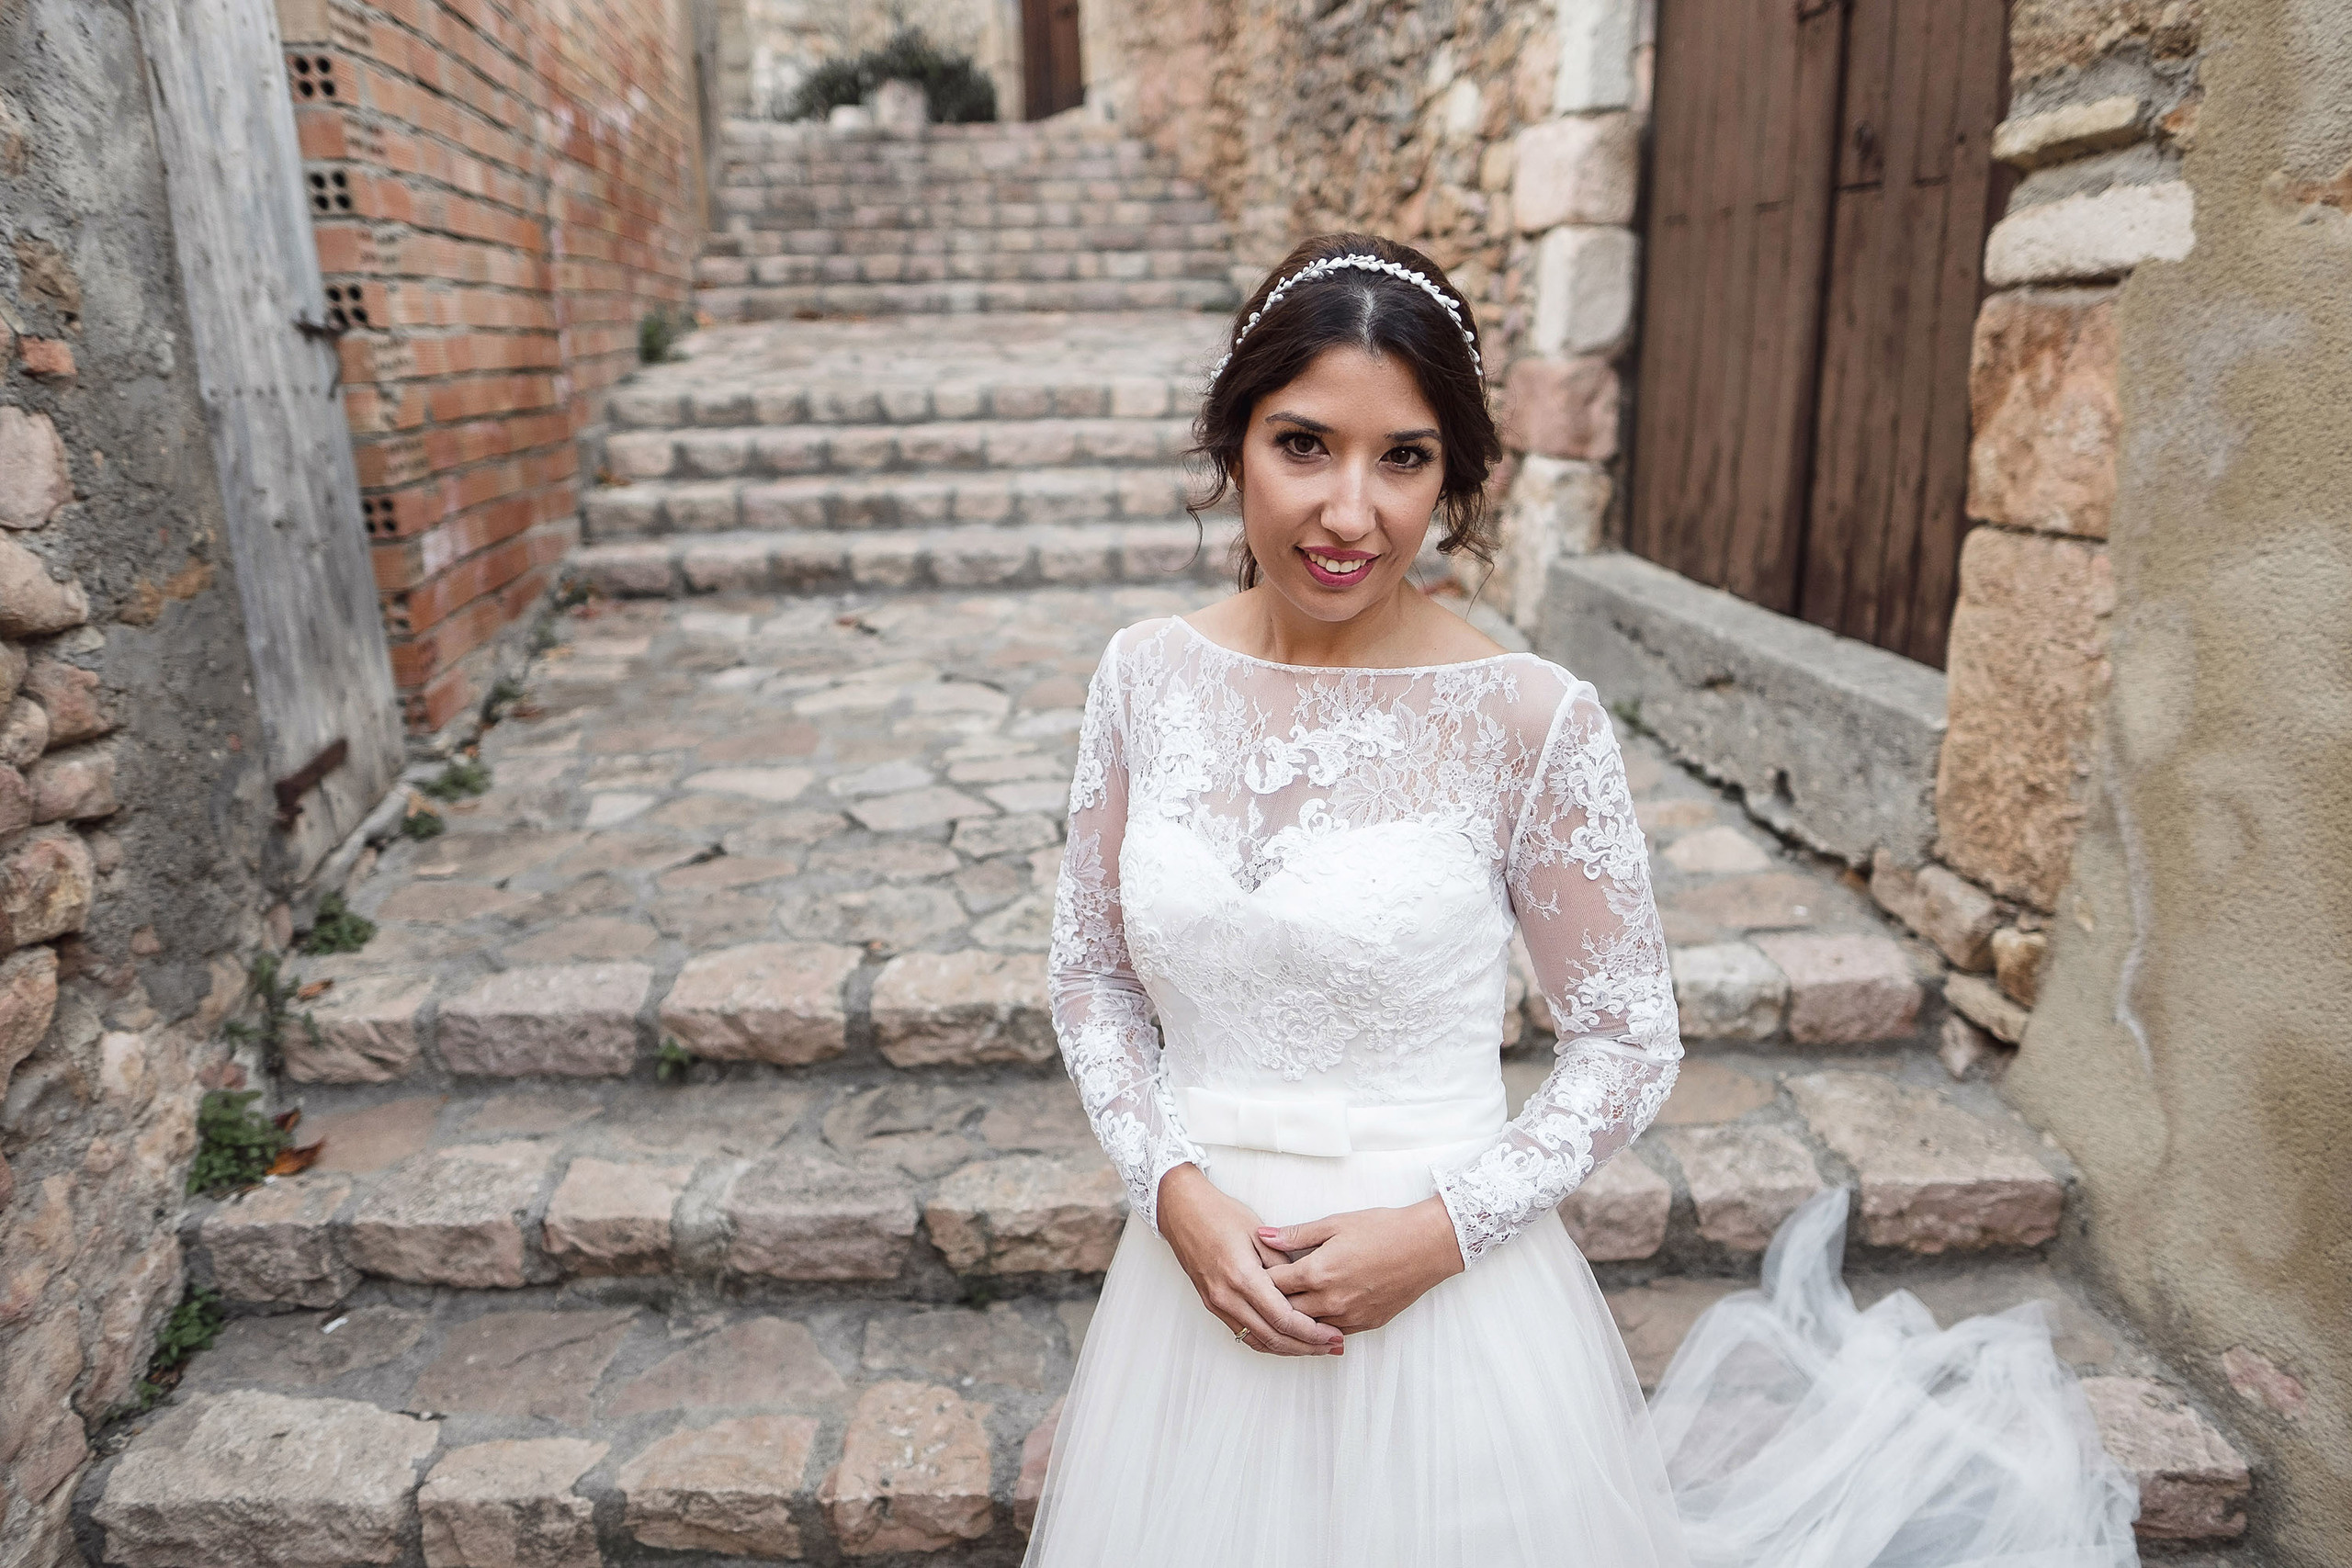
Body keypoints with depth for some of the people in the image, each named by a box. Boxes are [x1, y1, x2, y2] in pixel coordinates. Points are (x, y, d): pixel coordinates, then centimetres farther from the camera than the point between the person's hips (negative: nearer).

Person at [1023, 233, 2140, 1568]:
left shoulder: (1531, 720, -16)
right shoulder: (1147, 677, -6)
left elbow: (1631, 1045, -6)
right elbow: (1093, 972, 3)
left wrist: (1442, 1228, -15)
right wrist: (1175, 1190, -9)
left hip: (1448, 1298, -3)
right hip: (1196, 1270, 4)